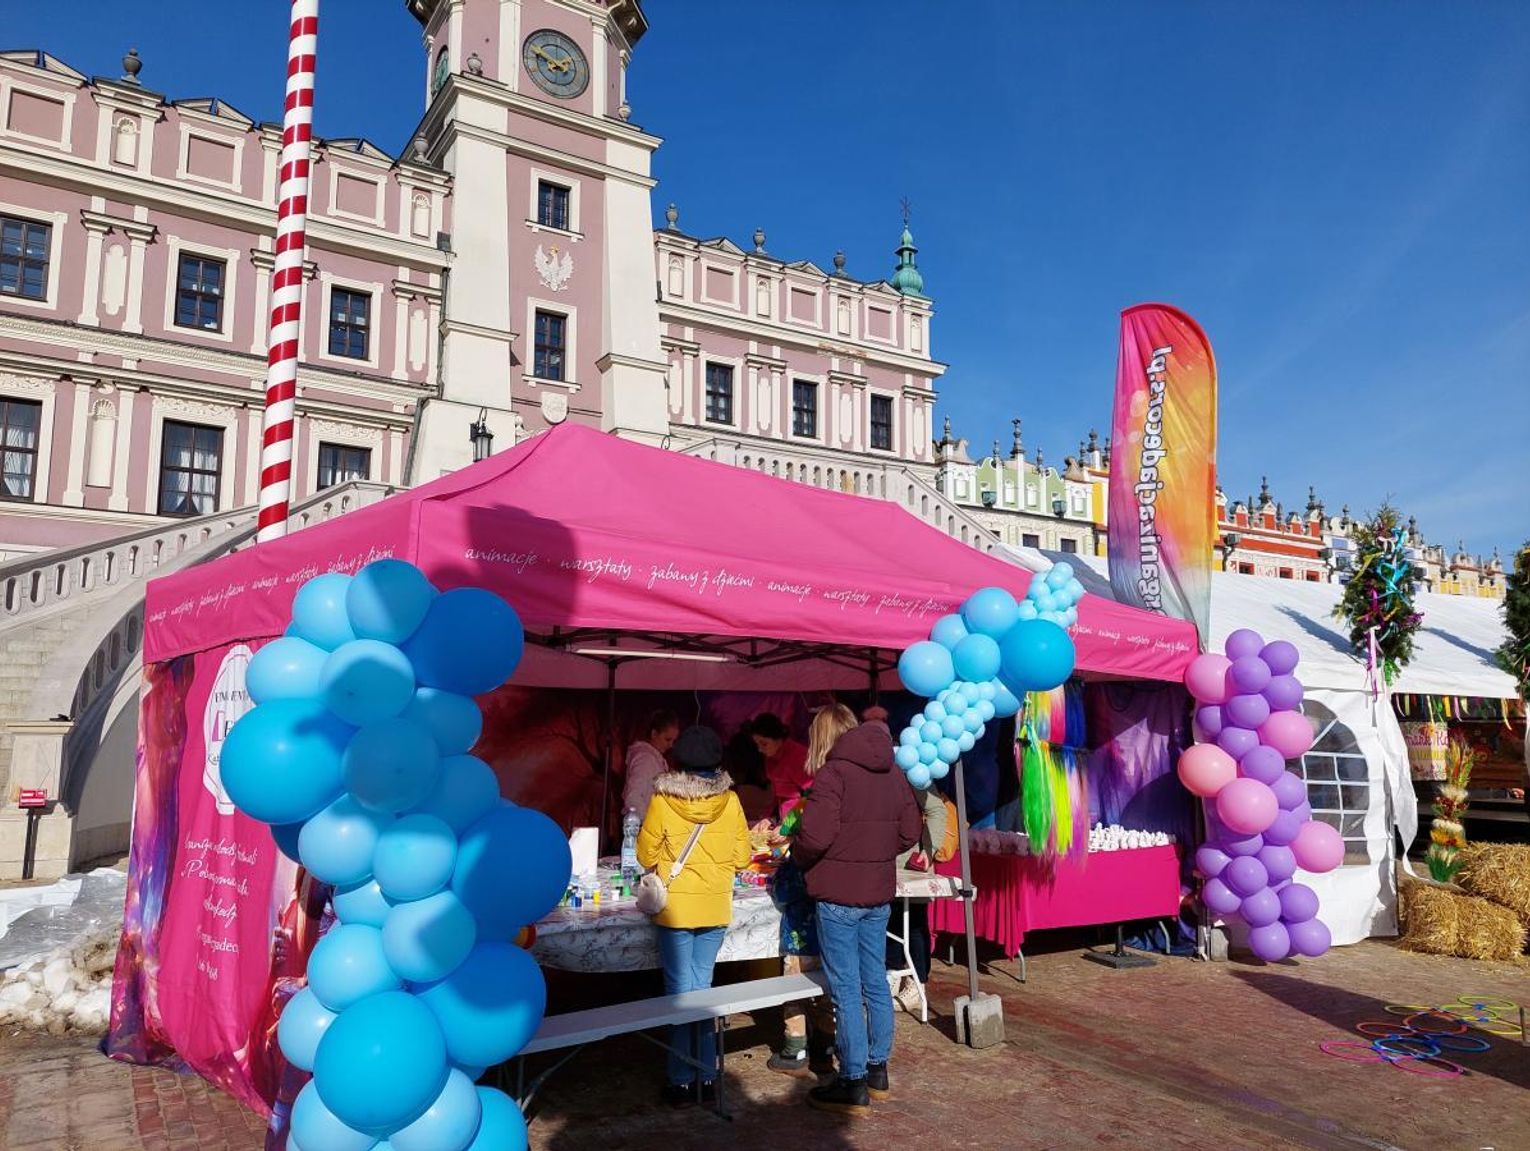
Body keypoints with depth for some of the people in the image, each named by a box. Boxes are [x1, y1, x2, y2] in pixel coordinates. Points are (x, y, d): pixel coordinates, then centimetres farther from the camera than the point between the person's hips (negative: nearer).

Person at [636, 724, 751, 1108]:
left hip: (676, 907, -2)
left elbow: (646, 855, 0)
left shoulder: (663, 801, -11)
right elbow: (741, 857, 2)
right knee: (702, 987, 14)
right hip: (716, 907, 3)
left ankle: (683, 1080, 12)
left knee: (681, 990, 7)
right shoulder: (729, 800, -6)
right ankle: (705, 1076, 20)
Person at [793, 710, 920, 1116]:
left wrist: (800, 858, -4)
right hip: (878, 894, 7)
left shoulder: (834, 773, -16)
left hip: (838, 895, -6)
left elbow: (815, 835, -23)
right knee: (876, 982, 15)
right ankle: (878, 1072, 27)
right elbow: (909, 834, 9)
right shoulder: (894, 775, 5)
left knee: (846, 990, 1)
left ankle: (854, 1085, 8)